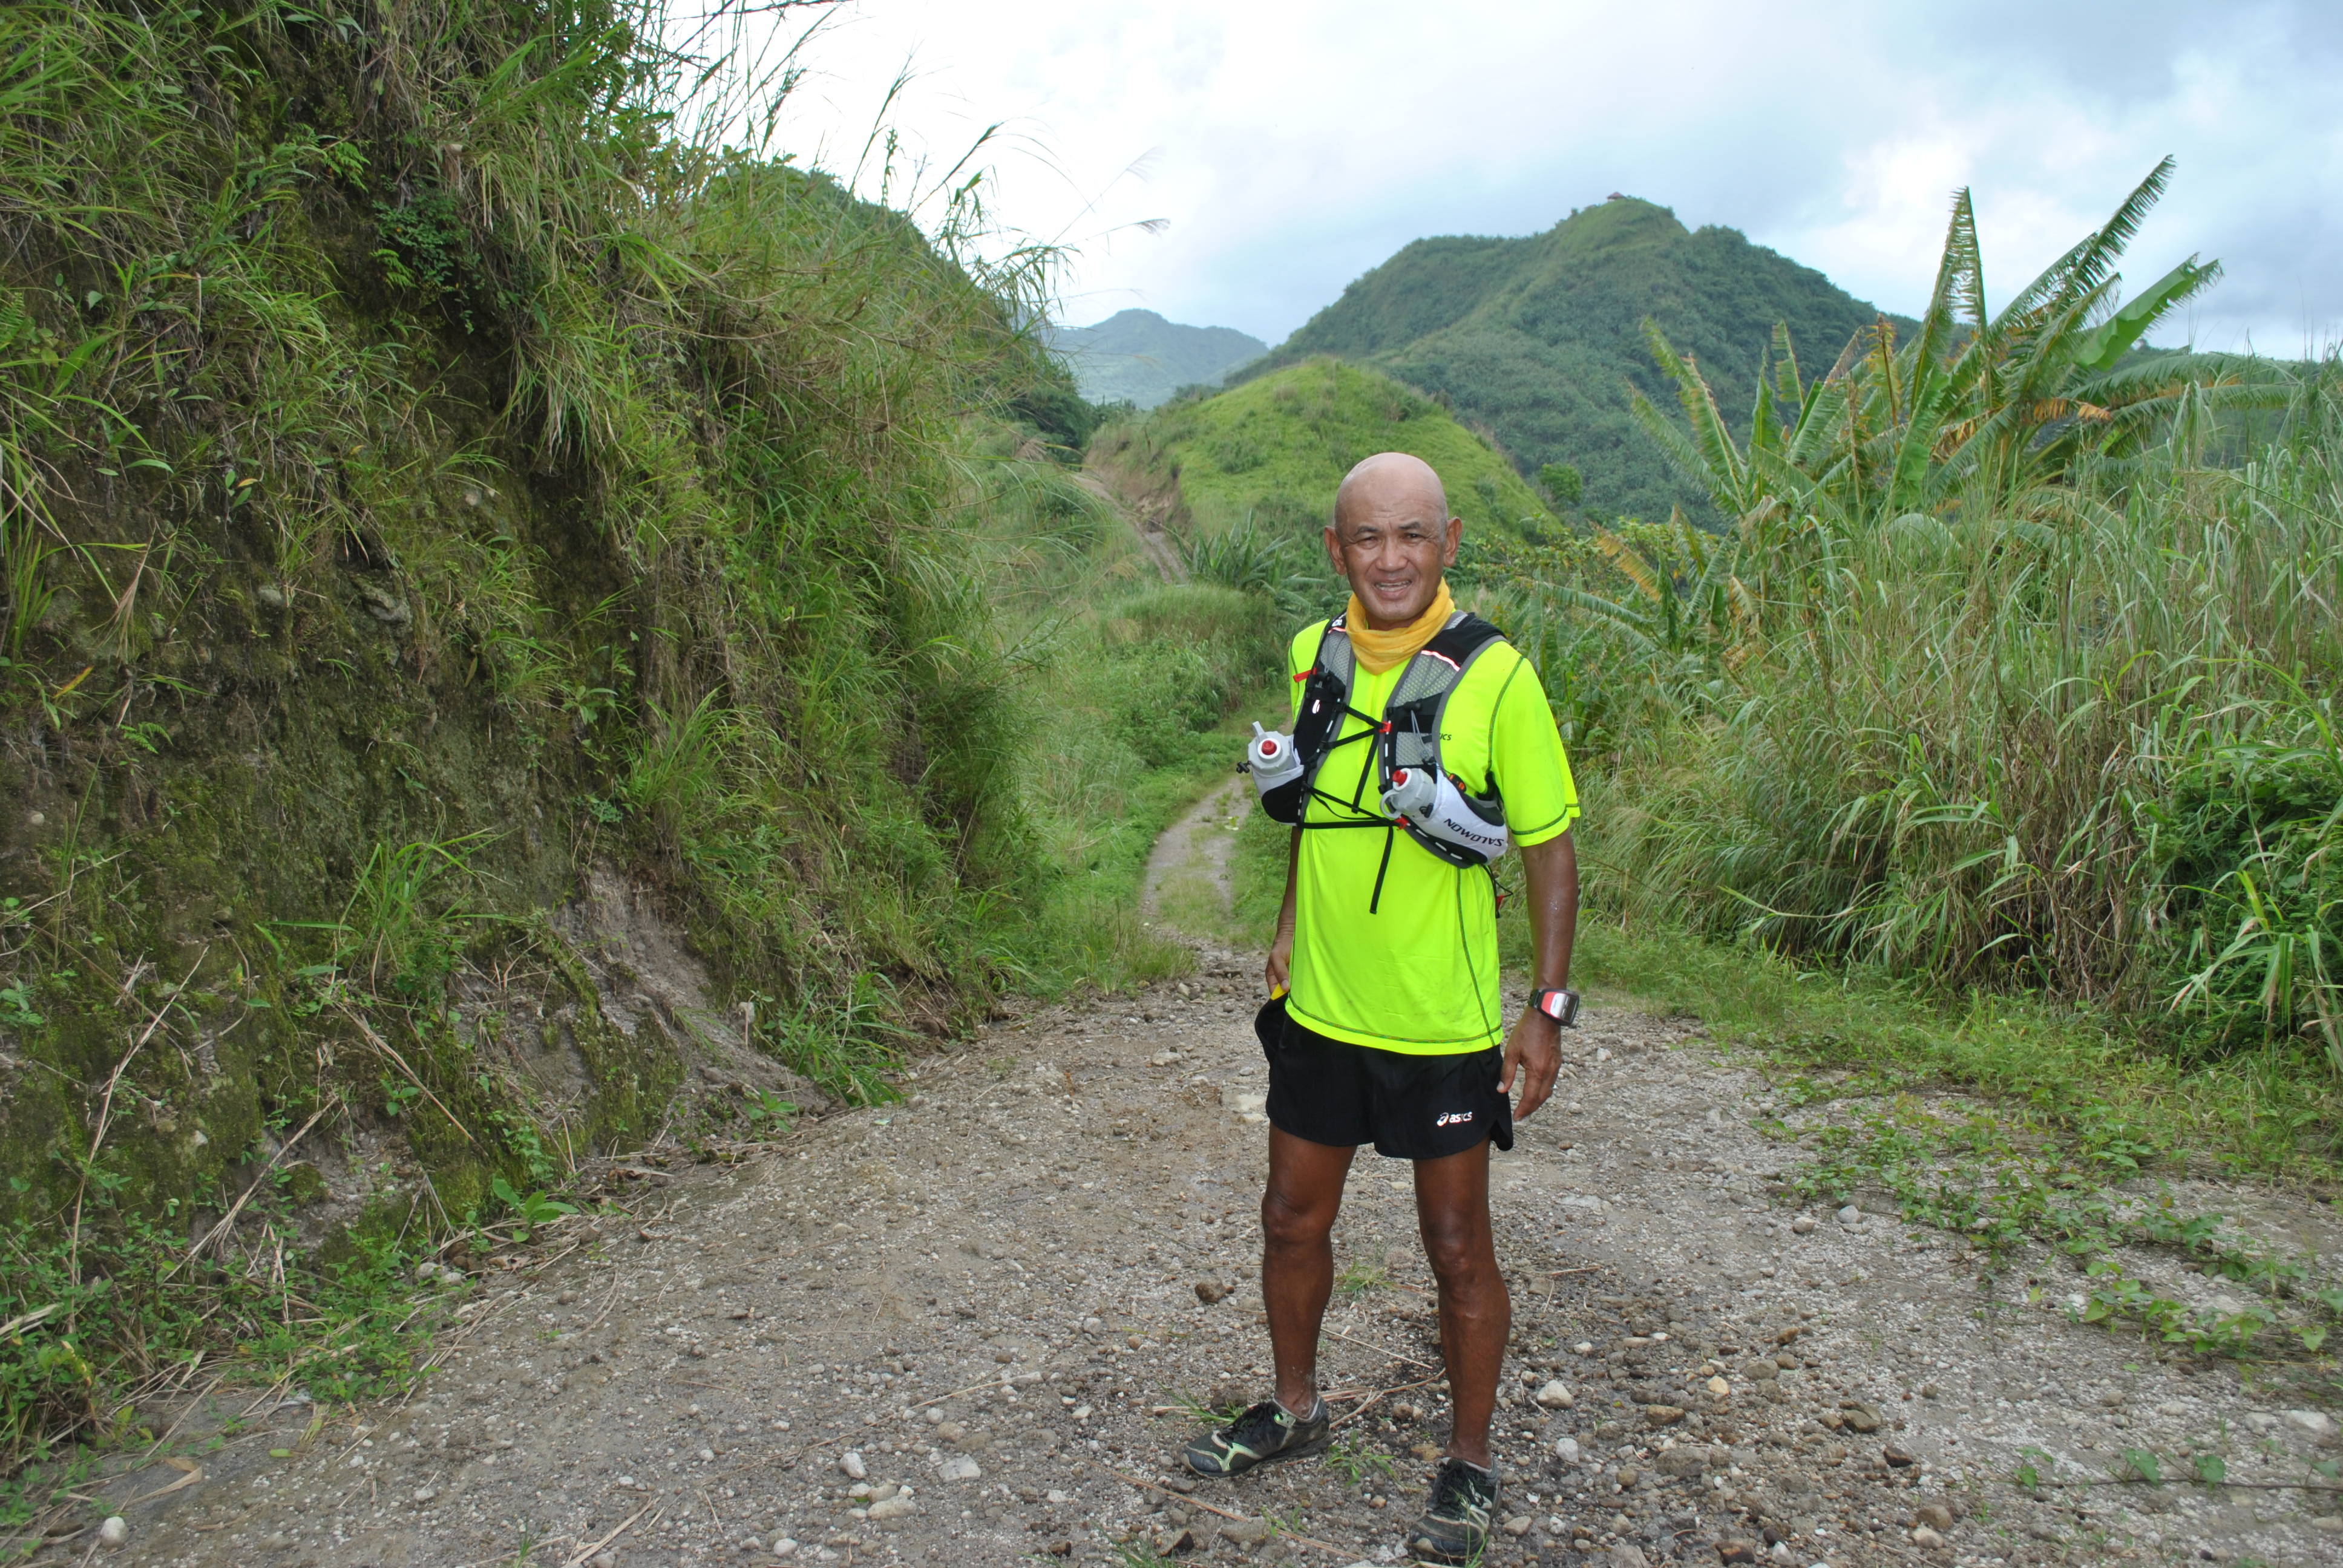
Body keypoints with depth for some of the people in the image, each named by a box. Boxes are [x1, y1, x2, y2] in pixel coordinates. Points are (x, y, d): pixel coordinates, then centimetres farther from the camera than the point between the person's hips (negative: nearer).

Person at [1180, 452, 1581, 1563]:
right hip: (1318, 1009, 5)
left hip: (1442, 1023, -4)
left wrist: (1549, 1005, -12)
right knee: (1293, 1221, 17)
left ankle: (1471, 1465, 31)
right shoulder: (1313, 655, 0)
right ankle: (1295, 1408, 42)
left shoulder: (1494, 677, -15)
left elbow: (1550, 846, -9)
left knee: (1456, 1247, 10)